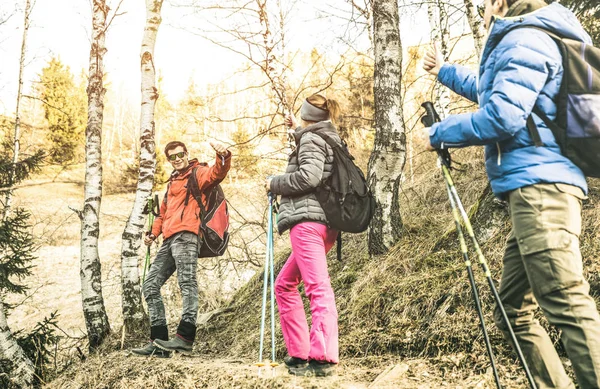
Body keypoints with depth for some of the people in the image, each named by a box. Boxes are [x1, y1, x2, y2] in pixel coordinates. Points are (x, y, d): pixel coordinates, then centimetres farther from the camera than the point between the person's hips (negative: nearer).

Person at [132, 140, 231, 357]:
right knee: (150, 286, 5)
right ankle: (159, 341, 3)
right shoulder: (172, 182, 31)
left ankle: (185, 336, -29)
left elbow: (216, 173, -16)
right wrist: (154, 233, 23)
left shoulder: (197, 173, 6)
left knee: (186, 282, -21)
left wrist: (224, 157, -36)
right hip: (169, 240, 9)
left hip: (185, 235, -9)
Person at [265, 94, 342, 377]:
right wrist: (297, 132, 47)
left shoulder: (311, 139, -2)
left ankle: (323, 358, -24)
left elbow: (308, 176, -17)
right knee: (284, 284, 15)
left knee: (318, 287, -18)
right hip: (327, 222, 9)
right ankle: (299, 353, 13)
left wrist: (274, 183, -4)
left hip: (307, 220, -9)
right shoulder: (332, 139, 24)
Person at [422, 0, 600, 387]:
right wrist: (444, 71, 60)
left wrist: (439, 132, -2)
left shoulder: (524, 39, -3)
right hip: (535, 188, 11)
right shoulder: (524, 42, 29)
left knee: (568, 305, -18)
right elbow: (489, 91, 49)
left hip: (539, 186, -10)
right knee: (513, 310, 10)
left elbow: (502, 117, -16)